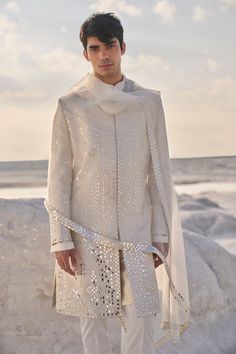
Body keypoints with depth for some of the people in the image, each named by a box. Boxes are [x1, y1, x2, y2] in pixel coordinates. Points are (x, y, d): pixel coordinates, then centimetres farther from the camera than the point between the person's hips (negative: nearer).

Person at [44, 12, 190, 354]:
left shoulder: (148, 102, 2)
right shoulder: (70, 105, -2)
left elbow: (159, 172, 5)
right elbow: (59, 175, 0)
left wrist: (161, 233, 3)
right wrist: (61, 238, -4)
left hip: (137, 231, 1)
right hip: (87, 232, -1)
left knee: (142, 320, -2)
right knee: (93, 318, 5)